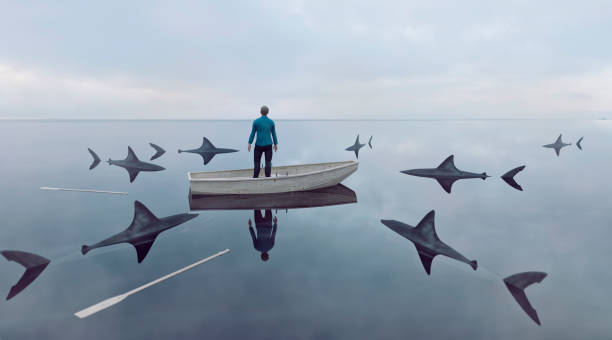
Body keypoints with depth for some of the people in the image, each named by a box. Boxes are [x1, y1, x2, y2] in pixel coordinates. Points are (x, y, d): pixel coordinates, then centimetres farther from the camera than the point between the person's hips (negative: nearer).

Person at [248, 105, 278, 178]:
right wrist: (276, 144, 13)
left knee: (257, 162, 8)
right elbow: (274, 134, 5)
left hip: (259, 145, -1)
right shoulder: (271, 122, 1)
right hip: (268, 145, 1)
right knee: (268, 163, 3)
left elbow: (252, 133, -3)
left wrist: (249, 143, 2)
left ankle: (255, 178, 9)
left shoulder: (256, 121, -4)